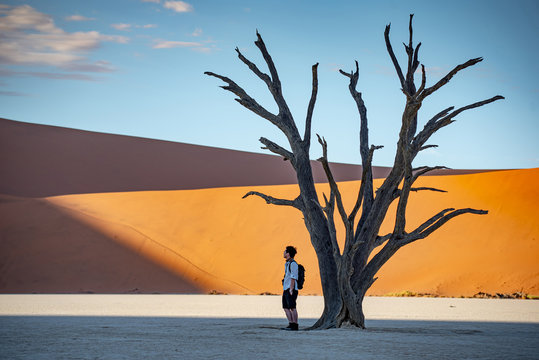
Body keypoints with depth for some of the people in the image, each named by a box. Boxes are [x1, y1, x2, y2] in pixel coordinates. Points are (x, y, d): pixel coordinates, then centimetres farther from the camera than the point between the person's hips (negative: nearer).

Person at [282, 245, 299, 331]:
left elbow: (293, 277, -16)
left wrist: (291, 289, -19)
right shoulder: (287, 264, 18)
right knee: (286, 307, 6)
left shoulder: (293, 264, -11)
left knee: (292, 307, -8)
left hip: (291, 289, -10)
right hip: (286, 289, 10)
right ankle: (291, 324, 7)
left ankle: (295, 325, -7)